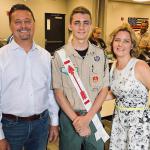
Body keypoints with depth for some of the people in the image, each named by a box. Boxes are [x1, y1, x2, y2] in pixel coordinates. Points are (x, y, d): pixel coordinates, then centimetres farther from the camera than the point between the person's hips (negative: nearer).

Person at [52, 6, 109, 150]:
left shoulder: (100, 54, -1)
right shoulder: (60, 55, -7)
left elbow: (104, 89, -1)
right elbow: (58, 92, -5)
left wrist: (87, 117, -11)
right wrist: (76, 119, -13)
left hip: (94, 115, 2)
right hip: (69, 116, -1)